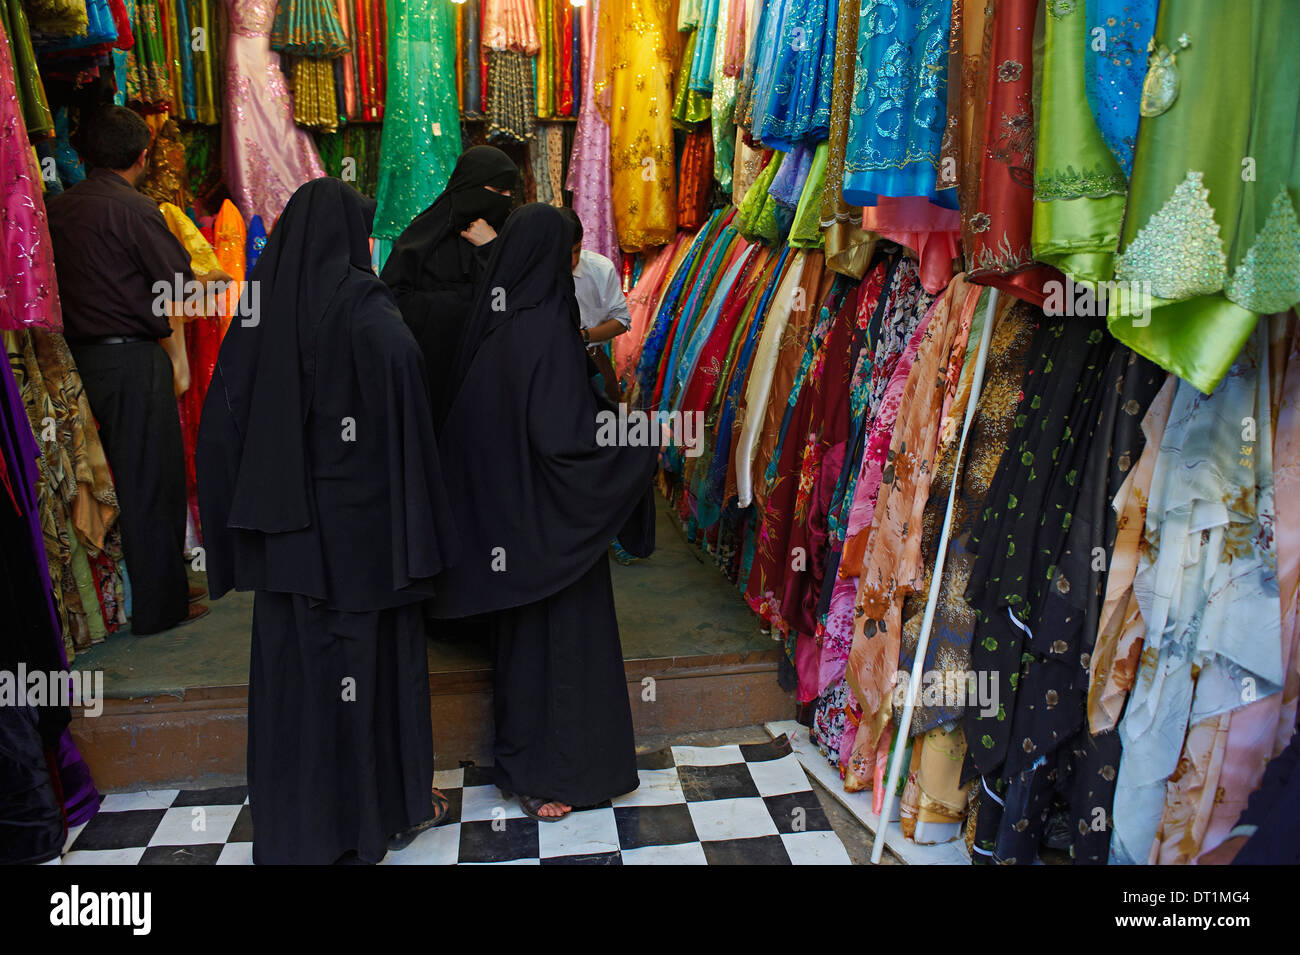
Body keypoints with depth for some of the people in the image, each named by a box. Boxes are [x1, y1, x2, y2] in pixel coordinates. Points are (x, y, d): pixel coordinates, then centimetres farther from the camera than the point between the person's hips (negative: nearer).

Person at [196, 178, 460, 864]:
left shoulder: (260, 307, 3)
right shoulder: (365, 308, -13)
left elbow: (222, 423, 6)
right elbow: (404, 417, -20)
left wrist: (243, 523, 13)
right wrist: (417, 527, -14)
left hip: (281, 524, 5)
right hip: (360, 518, -5)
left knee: (290, 653, 14)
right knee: (370, 647, 9)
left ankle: (293, 818, 28)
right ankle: (385, 802, 24)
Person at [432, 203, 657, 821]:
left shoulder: (489, 321, 0)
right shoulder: (547, 330, -22)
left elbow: (468, 421, 8)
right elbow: (563, 439, -26)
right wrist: (642, 445, -13)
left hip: (498, 516, 8)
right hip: (545, 520, -8)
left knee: (521, 631, 21)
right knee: (554, 635, 7)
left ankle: (521, 755, 38)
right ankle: (541, 775, 22)